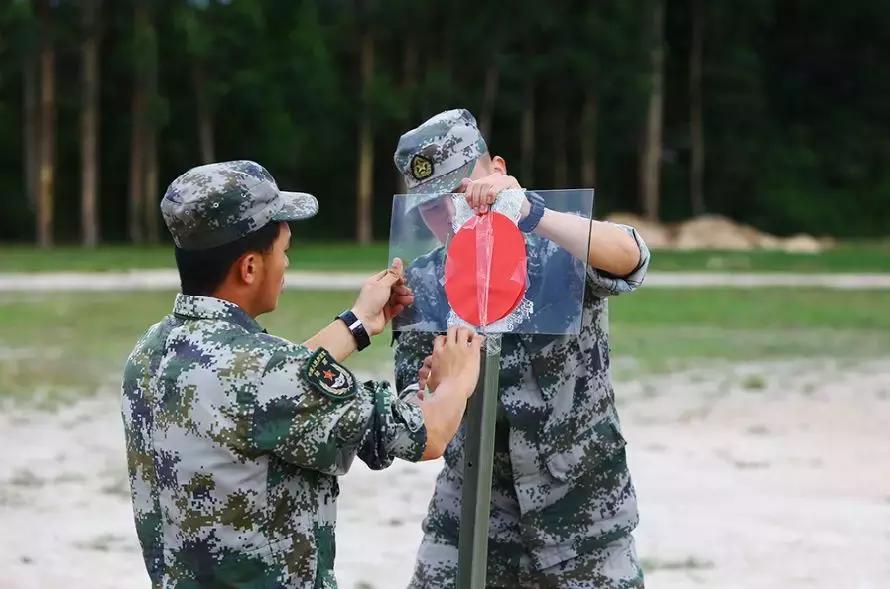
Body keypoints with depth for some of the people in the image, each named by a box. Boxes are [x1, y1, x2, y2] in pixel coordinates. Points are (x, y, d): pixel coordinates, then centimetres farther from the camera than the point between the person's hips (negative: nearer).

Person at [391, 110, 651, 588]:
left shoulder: (559, 255, -12)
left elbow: (628, 259, -34)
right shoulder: (422, 286, -1)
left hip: (581, 519, -3)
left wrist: (529, 213, -47)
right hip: (470, 517, 3)